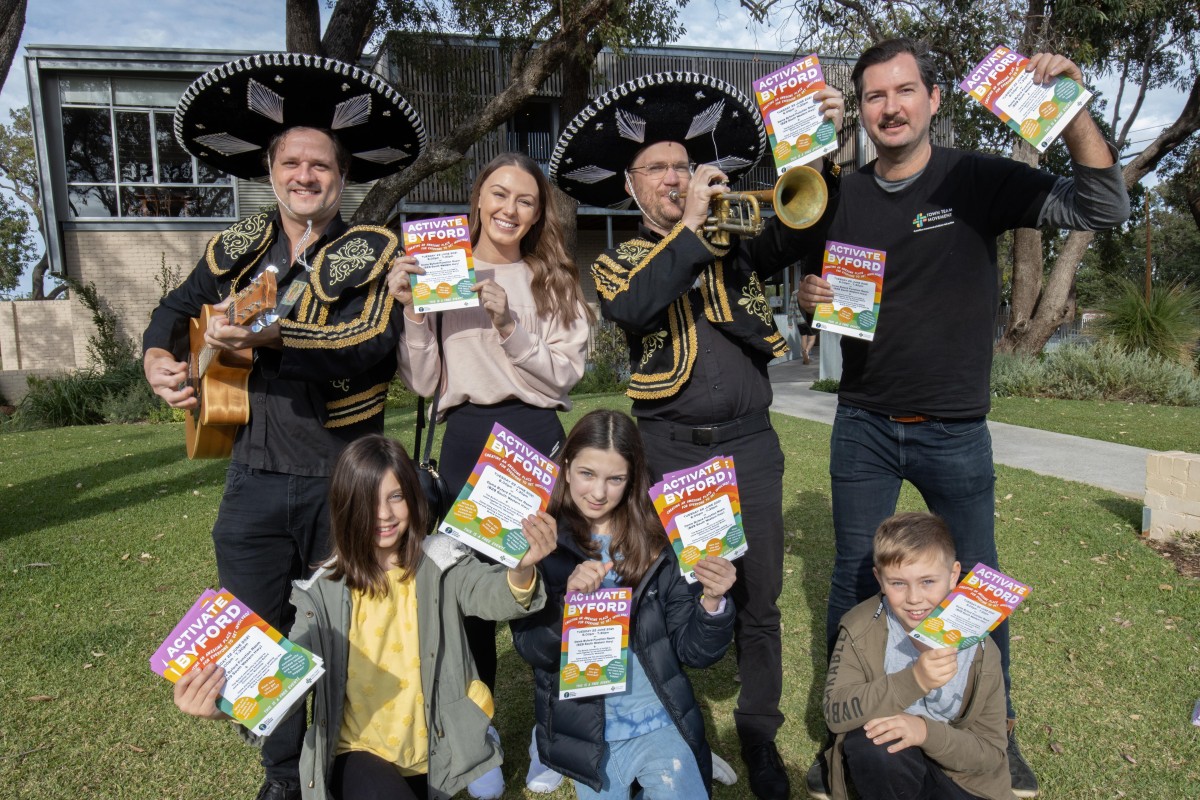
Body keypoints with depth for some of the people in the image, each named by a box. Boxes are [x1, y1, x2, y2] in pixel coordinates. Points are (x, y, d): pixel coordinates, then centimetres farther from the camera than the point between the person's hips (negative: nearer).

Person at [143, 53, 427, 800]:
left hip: (343, 480, -4)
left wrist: (272, 336, -30)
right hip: (254, 479, 4)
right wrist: (159, 356, -2)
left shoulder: (372, 253, -6)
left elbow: (375, 344, -21)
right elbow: (177, 309, 19)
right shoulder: (237, 249, 9)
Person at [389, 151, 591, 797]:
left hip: (536, 437, 0)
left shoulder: (553, 282, 7)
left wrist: (509, 326, -15)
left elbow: (564, 376, -4)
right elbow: (422, 382, 2)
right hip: (466, 440, 1)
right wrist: (413, 310, -9)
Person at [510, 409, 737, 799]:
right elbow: (530, 649, -11)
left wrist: (713, 601, -23)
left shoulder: (657, 541, -5)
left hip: (661, 722, 1)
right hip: (585, 732, 0)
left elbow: (693, 652, -4)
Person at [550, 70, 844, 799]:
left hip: (749, 444, 1)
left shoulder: (737, 244, 11)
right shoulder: (618, 262, 8)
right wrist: (689, 226, -13)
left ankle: (760, 735, 26)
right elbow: (632, 307, -15)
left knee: (758, 602, 7)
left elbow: (803, 232, -4)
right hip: (668, 447, -1)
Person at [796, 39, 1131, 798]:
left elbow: (1104, 207, -11)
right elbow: (812, 281, 13)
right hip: (863, 428, 2)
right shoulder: (844, 195, 3)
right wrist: (808, 294, -10)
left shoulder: (978, 179, -5)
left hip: (955, 431, -2)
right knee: (853, 585, 10)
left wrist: (1072, 109, -25)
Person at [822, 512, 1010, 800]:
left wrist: (927, 731, -29)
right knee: (868, 745, -32)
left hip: (956, 769, 1)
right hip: (884, 765, -1)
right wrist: (914, 680, -37)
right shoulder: (861, 630, -15)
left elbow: (991, 752, -8)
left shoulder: (979, 649, -11)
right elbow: (835, 713, -24)